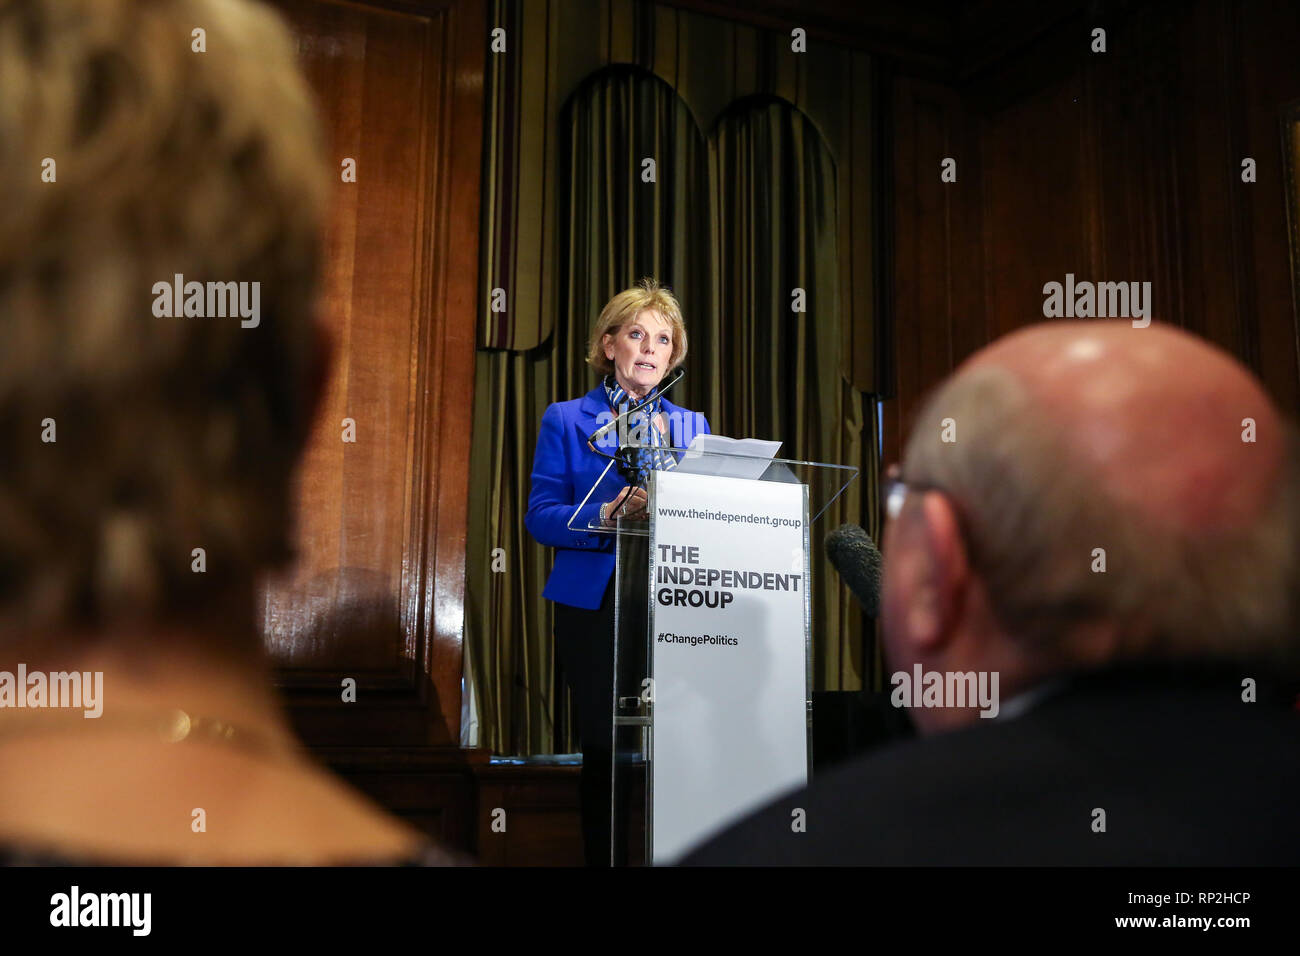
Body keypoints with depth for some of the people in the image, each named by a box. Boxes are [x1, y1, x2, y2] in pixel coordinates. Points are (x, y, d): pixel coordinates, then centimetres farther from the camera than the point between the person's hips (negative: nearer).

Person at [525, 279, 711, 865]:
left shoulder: (692, 426, 14)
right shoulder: (566, 421, 5)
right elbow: (540, 516, -3)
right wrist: (608, 515, -19)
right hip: (594, 604, -2)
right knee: (602, 748, 1)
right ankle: (602, 856, 16)